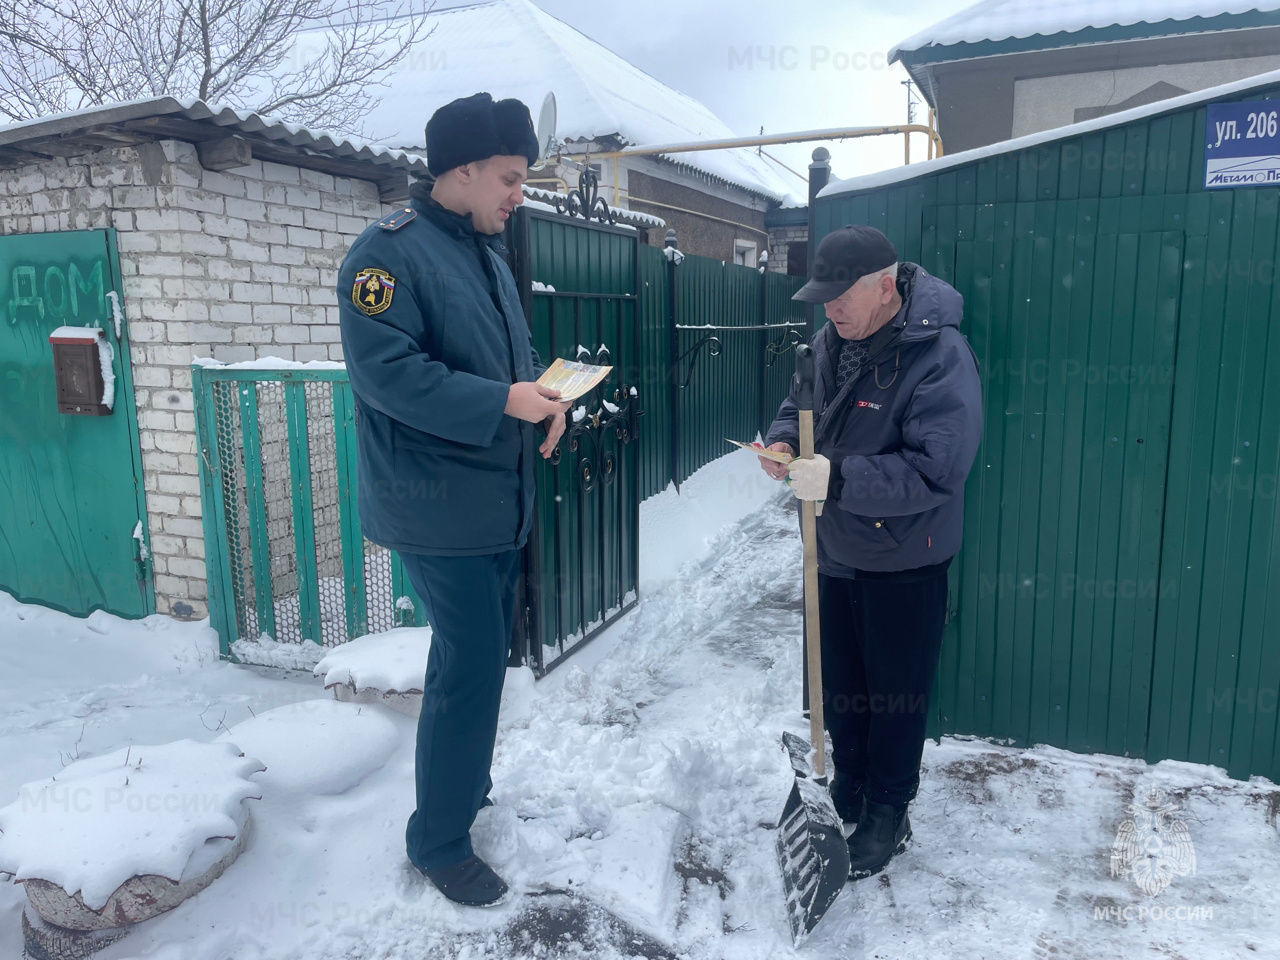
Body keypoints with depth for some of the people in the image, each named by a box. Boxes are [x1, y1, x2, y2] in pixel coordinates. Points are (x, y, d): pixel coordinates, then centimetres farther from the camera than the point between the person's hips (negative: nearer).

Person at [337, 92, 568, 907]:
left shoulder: (487, 252, 15)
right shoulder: (390, 251, -14)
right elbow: (384, 370, -24)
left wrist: (545, 392, 0)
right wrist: (503, 402, -25)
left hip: (501, 499, 9)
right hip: (439, 503, -9)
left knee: (481, 653, 19)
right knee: (472, 663, -5)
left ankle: (464, 785, 39)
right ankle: (440, 841, 14)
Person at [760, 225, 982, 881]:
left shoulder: (940, 356, -23)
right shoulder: (830, 341, 0)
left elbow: (935, 470, -29)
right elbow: (800, 402, 17)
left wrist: (836, 479, -34)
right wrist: (782, 440, -5)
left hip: (904, 562, -7)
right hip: (837, 550, 7)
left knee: (895, 697, 9)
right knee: (839, 685, 19)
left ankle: (886, 821, 31)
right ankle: (846, 803, 40)